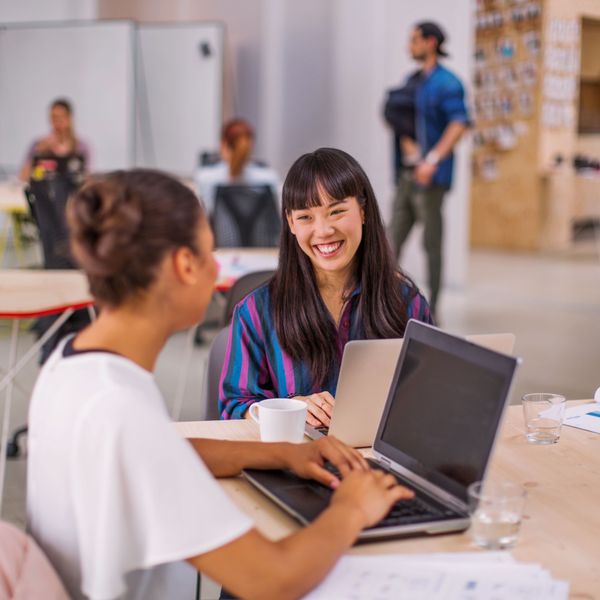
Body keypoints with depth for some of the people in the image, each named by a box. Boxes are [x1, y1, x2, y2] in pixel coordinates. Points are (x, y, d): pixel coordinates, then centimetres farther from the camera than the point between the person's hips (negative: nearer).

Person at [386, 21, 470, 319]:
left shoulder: (447, 83, -8)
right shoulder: (411, 81, 17)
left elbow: (459, 124, -18)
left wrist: (433, 160, -25)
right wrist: (406, 142, -4)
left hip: (430, 176, -8)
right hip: (406, 174, 8)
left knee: (432, 243, -2)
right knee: (393, 241, 5)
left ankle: (431, 310, 5)